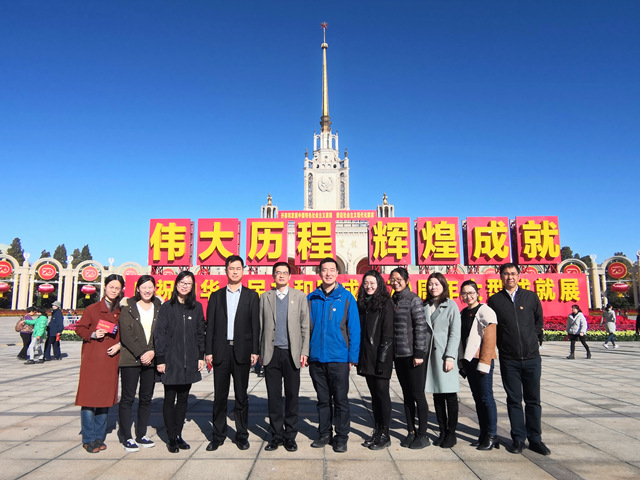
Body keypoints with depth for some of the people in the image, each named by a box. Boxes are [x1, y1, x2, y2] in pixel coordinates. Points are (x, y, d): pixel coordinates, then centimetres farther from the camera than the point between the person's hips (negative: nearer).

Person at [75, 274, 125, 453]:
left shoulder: (121, 312, 9)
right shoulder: (92, 309, 0)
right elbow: (80, 328, 2)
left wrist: (119, 345, -5)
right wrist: (93, 334, -15)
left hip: (111, 360, 3)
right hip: (92, 360, -3)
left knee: (105, 397, 9)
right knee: (89, 398, -2)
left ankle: (99, 437, 20)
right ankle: (88, 439, 11)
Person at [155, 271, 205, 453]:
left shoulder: (196, 308, 6)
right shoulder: (166, 308, -2)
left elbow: (200, 333, 9)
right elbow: (159, 334, -3)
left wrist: (201, 356, 5)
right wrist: (160, 359, -8)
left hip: (189, 361, 3)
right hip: (171, 361, -3)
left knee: (183, 399, 11)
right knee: (170, 399, 5)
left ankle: (178, 435, 22)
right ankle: (171, 438, 16)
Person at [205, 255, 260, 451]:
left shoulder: (251, 296, 5)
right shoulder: (216, 296, 9)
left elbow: (255, 325, 1)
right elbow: (210, 325, 6)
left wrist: (255, 351, -5)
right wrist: (208, 351, -1)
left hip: (241, 351, -1)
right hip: (221, 351, 1)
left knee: (241, 395, 7)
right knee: (219, 396, 8)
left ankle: (242, 435, 19)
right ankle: (218, 436, 20)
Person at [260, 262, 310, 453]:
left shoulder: (300, 296, 6)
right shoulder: (265, 297, 9)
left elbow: (305, 326, 4)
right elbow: (260, 326, 8)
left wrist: (304, 351, -3)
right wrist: (260, 351, 3)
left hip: (291, 353, -1)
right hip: (271, 353, 1)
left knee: (292, 395, 5)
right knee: (273, 396, 7)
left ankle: (290, 435, 18)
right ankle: (276, 435, 19)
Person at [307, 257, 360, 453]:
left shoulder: (346, 297, -3)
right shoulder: (312, 298, 4)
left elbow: (354, 329, -3)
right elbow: (306, 326, 8)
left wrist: (353, 356, -7)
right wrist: (305, 352, 3)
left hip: (339, 358, -3)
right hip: (316, 358, 3)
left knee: (340, 399, 7)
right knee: (323, 399, 16)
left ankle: (341, 437, 21)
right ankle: (324, 434, 29)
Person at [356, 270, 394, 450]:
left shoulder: (385, 304, -7)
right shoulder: (362, 304, 12)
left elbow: (388, 334, -11)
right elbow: (360, 331, 13)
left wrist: (382, 359, -15)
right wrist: (359, 357, 8)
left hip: (380, 358, -6)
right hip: (366, 358, 6)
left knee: (382, 393, 0)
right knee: (374, 394, 12)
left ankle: (385, 434, 11)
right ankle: (377, 430, 22)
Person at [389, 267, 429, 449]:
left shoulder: (413, 299, -8)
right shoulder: (392, 301, 11)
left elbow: (421, 326, -12)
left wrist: (419, 353, -16)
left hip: (413, 354, -6)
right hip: (398, 355, 6)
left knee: (418, 394, 2)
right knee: (407, 395, 13)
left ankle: (422, 435, 13)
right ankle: (411, 432, 24)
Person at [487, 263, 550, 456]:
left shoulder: (531, 297, 4)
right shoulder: (494, 300, 1)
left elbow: (539, 320, 16)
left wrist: (535, 339, 11)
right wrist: (503, 344, 5)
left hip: (532, 357, 1)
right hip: (509, 360, -1)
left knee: (533, 400, 8)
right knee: (514, 400, 7)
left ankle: (535, 439, 19)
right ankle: (518, 438, 18)